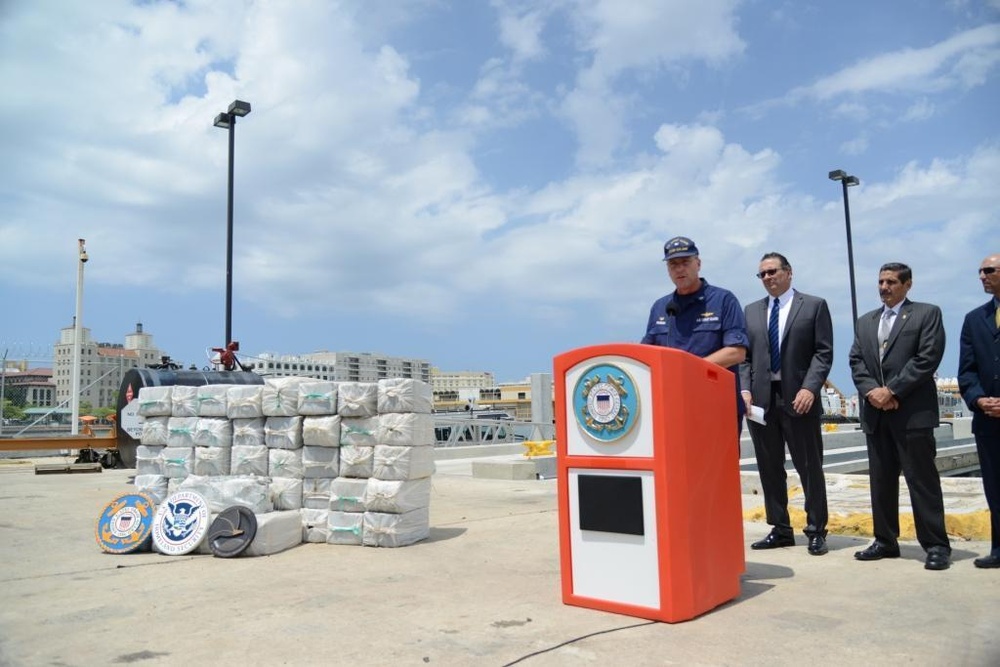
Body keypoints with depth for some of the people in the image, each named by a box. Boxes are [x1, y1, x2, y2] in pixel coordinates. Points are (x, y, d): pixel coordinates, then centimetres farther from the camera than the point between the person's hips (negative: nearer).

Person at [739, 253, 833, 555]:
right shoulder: (751, 311, 15)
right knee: (769, 469, 8)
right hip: (761, 399, 4)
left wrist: (809, 388, -15)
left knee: (810, 468, 3)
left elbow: (823, 353, -3)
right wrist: (745, 389, -2)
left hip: (798, 398, -4)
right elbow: (745, 355, 13)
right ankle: (780, 530, 18)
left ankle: (816, 531, 14)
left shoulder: (814, 305, 4)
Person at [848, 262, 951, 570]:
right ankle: (885, 541, 17)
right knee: (881, 480, 9)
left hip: (912, 412, -5)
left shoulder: (927, 314, 3)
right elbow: (856, 361, 11)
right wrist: (871, 391, -7)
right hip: (876, 412, 5)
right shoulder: (865, 322, 19)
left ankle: (936, 545, 6)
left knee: (922, 480, -3)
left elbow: (927, 358, -9)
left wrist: (892, 391, -14)